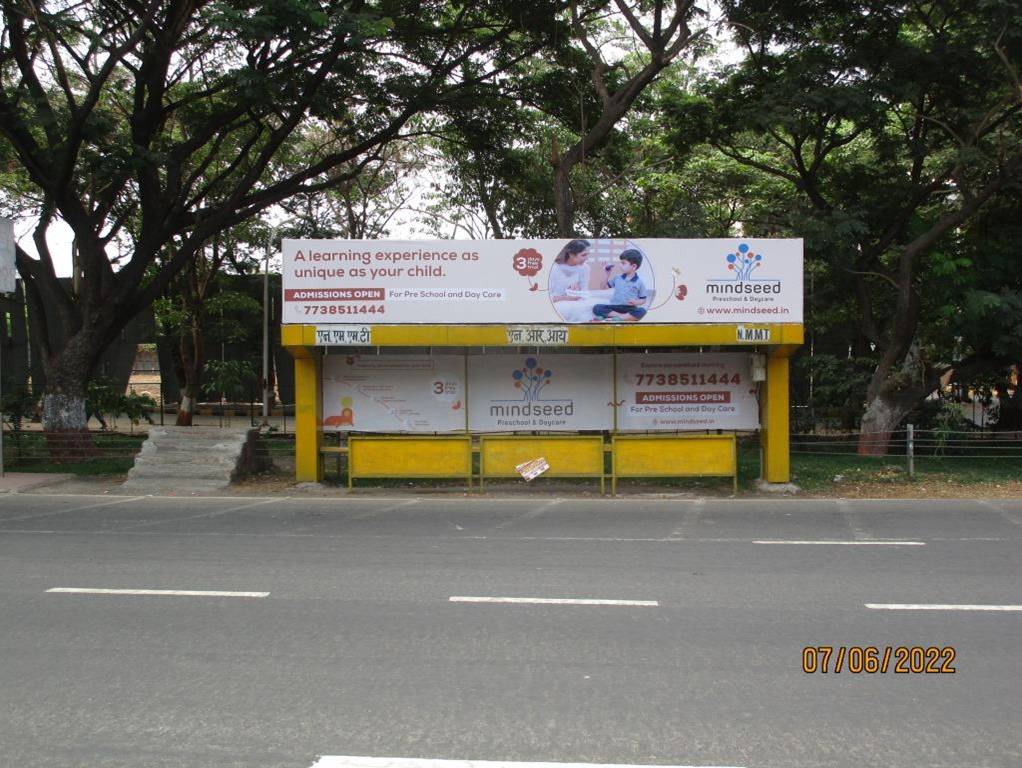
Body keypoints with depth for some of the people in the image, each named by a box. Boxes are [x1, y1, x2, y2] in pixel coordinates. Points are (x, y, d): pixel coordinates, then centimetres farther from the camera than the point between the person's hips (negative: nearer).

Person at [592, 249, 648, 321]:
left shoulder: (639, 282, 3)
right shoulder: (617, 278, 12)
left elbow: (643, 300, 6)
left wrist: (636, 302, -15)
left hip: (630, 309, -3)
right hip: (615, 307, 3)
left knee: (642, 311, -36)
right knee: (597, 308, -24)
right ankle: (624, 317, -30)